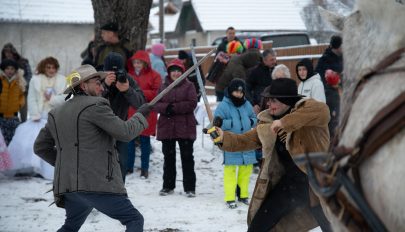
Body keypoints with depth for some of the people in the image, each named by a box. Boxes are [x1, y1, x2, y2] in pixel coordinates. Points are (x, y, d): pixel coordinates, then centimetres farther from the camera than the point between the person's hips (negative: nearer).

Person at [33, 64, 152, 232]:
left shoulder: (56, 114, 17)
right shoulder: (95, 106, -7)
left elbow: (40, 147, 23)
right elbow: (125, 133, -9)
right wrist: (141, 115, 8)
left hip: (68, 186, 8)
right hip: (97, 184, -8)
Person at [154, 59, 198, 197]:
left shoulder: (188, 86, -1)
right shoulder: (163, 87, 9)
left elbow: (192, 103, -11)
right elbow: (156, 104, 2)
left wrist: (175, 108, -18)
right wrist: (166, 108, -18)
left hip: (185, 128, -3)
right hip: (166, 127, 3)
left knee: (187, 157, 1)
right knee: (168, 157, 11)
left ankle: (189, 187, 7)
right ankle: (168, 186, 22)